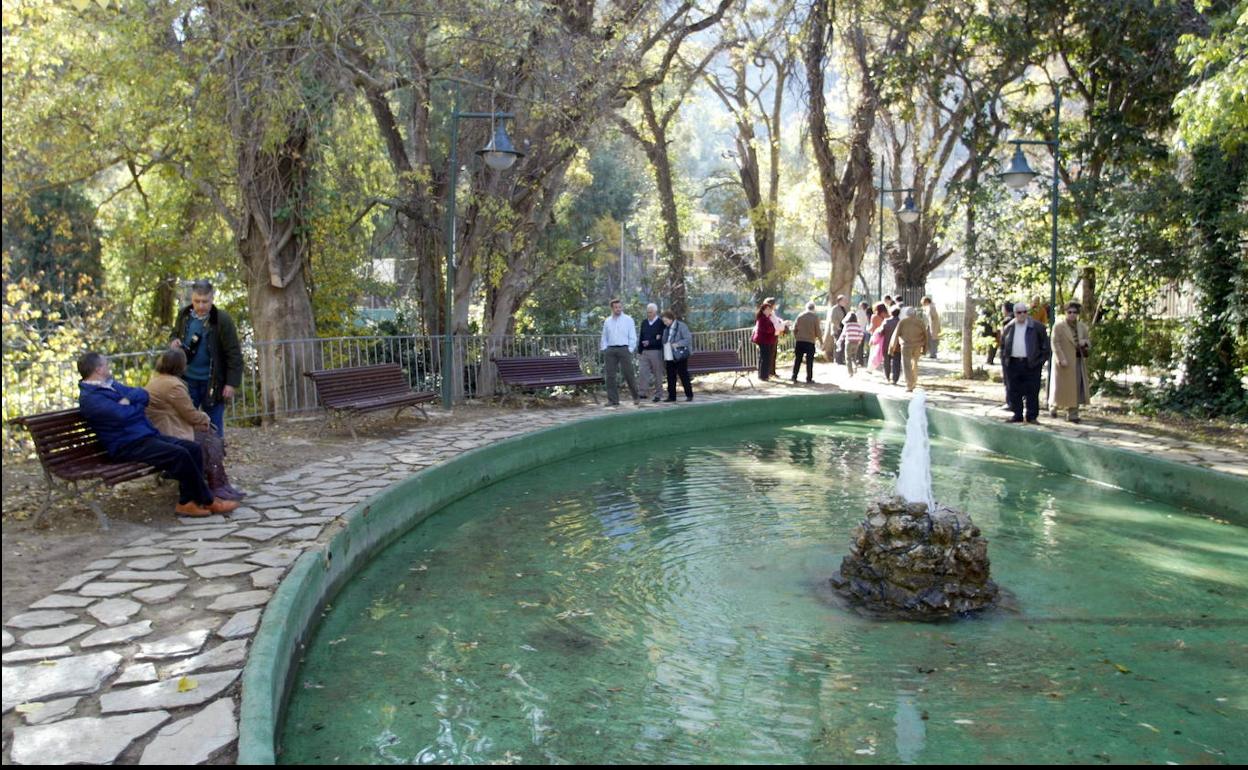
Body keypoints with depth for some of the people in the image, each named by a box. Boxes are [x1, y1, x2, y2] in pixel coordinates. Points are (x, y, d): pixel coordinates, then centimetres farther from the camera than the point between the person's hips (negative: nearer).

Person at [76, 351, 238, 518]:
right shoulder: (89, 397, -9)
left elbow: (143, 394, 13)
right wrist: (138, 407, -1)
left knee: (193, 449, -8)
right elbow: (122, 414, -22)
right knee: (179, 454, -25)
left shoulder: (111, 384, 21)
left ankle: (187, 502, -9)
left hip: (148, 435, 10)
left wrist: (128, 400, -7)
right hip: (128, 446, -9)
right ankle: (207, 501, -12)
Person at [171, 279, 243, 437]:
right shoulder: (184, 316, 1)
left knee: (214, 427, 6)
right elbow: (175, 335, 20)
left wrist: (232, 383, -15)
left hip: (212, 382, -4)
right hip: (187, 380, 4)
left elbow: (234, 354, -11)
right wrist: (173, 342, -6)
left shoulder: (222, 319, -12)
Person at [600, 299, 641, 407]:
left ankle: (636, 397, 12)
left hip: (624, 349, -3)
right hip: (610, 350, 3)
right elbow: (604, 337, 15)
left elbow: (633, 337, 2)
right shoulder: (607, 321, 12)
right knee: (610, 375, 1)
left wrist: (630, 350, -5)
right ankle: (613, 400, 7)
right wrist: (604, 349, 5)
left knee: (628, 374, -2)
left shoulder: (628, 320, 3)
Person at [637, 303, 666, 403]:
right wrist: (639, 350, 11)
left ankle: (657, 394, 9)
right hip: (645, 352, 5)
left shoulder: (661, 323, -6)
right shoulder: (644, 323, 13)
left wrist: (649, 342, -20)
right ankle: (644, 392, 1)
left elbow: (662, 338, -12)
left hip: (656, 352, -5)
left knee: (658, 374, 3)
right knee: (644, 372, -2)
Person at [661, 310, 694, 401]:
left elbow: (688, 339, -10)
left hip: (680, 356, -6)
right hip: (669, 357, 6)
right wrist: (664, 355, 8)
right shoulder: (666, 328, 14)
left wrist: (677, 344, -19)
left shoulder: (681, 326, -7)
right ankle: (671, 396, 12)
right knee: (670, 377, 6)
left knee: (684, 376, -1)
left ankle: (689, 395, 8)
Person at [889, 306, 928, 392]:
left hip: (906, 346, -4)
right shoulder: (920, 322, 5)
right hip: (917, 346, 4)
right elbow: (925, 335, 7)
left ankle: (909, 386, -7)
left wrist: (892, 348, 2)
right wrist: (924, 348, 14)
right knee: (914, 364, 22)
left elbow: (896, 335, -3)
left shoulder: (902, 322, -3)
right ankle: (914, 382, 32)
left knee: (907, 366, -1)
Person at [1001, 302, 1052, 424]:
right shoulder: (1008, 328, 10)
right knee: (1014, 391, 5)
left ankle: (1032, 416, 6)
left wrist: (1041, 361, -3)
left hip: (1031, 364, -3)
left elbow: (1045, 346, 4)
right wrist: (1004, 362, 9)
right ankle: (1017, 415, 15)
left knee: (1032, 391, -1)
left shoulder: (1037, 327, 2)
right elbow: (1003, 346, 16)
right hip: (1013, 364, 3)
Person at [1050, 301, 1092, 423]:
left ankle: (1072, 413, 2)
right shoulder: (1058, 326, -5)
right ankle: (1053, 406, 27)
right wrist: (1061, 359, -20)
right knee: (1061, 386, 3)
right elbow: (1055, 343, -11)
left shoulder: (1082, 326, 11)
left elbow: (1089, 341, 17)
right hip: (1064, 362, -4)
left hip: (1079, 361, 4)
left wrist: (1085, 342, -8)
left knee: (1076, 387, -1)